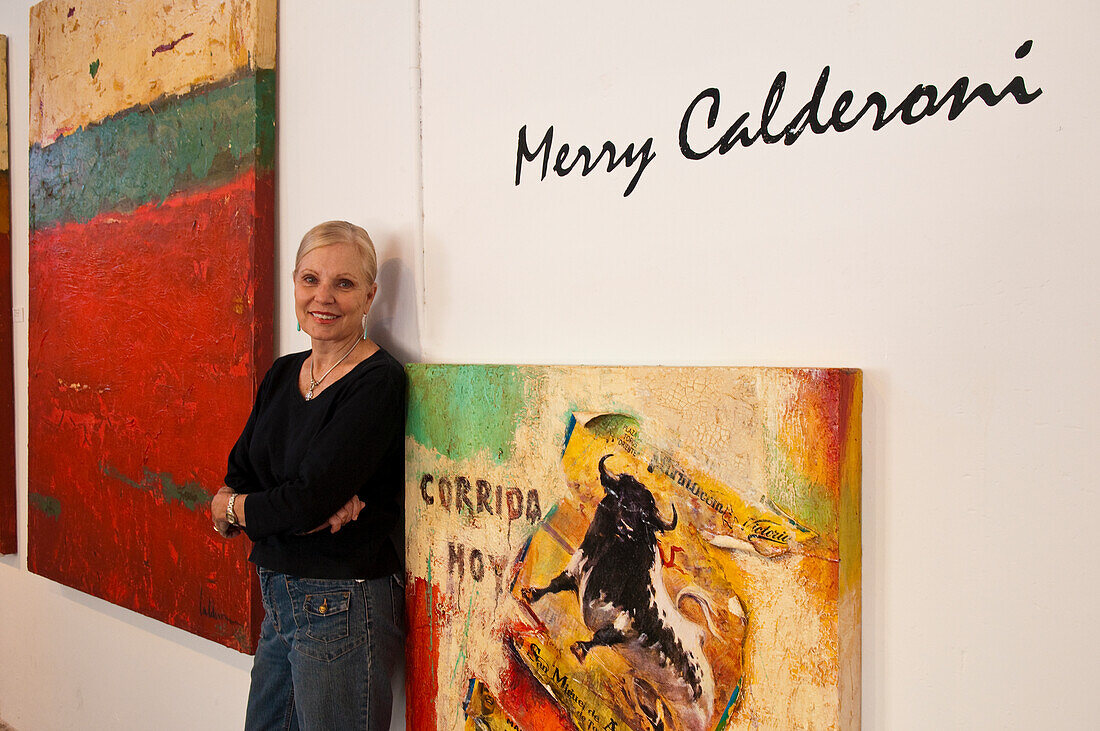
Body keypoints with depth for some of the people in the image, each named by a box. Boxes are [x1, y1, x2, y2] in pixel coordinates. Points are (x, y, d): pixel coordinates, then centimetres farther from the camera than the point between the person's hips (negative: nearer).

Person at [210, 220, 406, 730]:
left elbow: (307, 500, -22)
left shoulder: (379, 383, -16)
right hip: (280, 602, 7)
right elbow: (235, 480, 2)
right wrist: (312, 510, -17)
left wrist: (232, 506, -4)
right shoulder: (282, 374, 8)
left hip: (342, 607, -7)